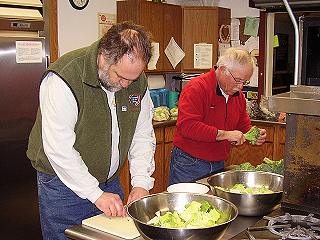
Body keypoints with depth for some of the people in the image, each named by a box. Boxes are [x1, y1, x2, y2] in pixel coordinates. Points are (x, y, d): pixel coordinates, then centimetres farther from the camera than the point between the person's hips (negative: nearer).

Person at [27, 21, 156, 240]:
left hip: (110, 182, 6)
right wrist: (96, 195, -23)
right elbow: (59, 149, -26)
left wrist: (141, 183, -9)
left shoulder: (137, 80, -5)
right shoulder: (64, 79, -24)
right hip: (64, 184, -5)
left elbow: (143, 136, 1)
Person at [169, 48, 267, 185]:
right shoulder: (196, 88, -16)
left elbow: (244, 126, 21)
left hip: (218, 165, 7)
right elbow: (187, 126, -28)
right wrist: (224, 134, -26)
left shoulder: (238, 95, 9)